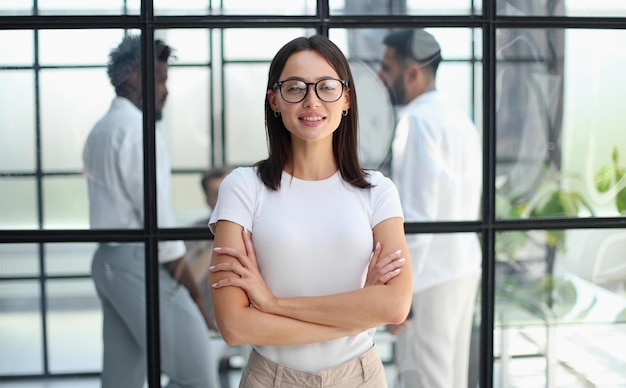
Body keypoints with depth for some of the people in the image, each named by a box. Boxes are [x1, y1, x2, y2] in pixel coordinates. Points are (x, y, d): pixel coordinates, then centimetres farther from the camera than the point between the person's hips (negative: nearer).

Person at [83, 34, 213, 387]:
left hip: (108, 258, 10)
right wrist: (194, 290, -13)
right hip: (140, 260, -10)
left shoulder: (102, 130, 18)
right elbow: (158, 216, -17)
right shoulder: (137, 130, -13)